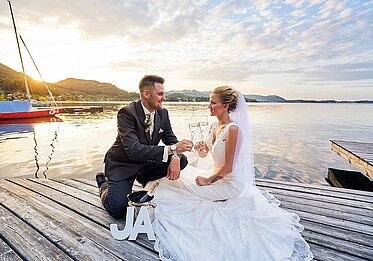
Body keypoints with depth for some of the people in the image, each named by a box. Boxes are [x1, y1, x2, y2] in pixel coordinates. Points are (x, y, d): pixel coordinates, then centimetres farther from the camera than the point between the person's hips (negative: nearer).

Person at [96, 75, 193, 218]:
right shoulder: (126, 113, -26)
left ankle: (144, 177, 12)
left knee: (182, 160, -10)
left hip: (145, 162, 6)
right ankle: (104, 184, 16)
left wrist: (175, 158, -25)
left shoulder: (162, 113, -6)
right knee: (118, 209, -17)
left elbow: (171, 139, -2)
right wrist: (171, 149, -43)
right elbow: (134, 150, -37)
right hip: (122, 164, -5)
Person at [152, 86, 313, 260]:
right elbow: (204, 154, 9)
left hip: (231, 183, -8)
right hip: (217, 175, 9)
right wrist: (200, 148, -13)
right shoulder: (214, 126, 2)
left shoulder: (233, 128, -25)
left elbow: (227, 167, -23)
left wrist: (207, 180, -12)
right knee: (182, 175, 7)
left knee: (179, 186, -11)